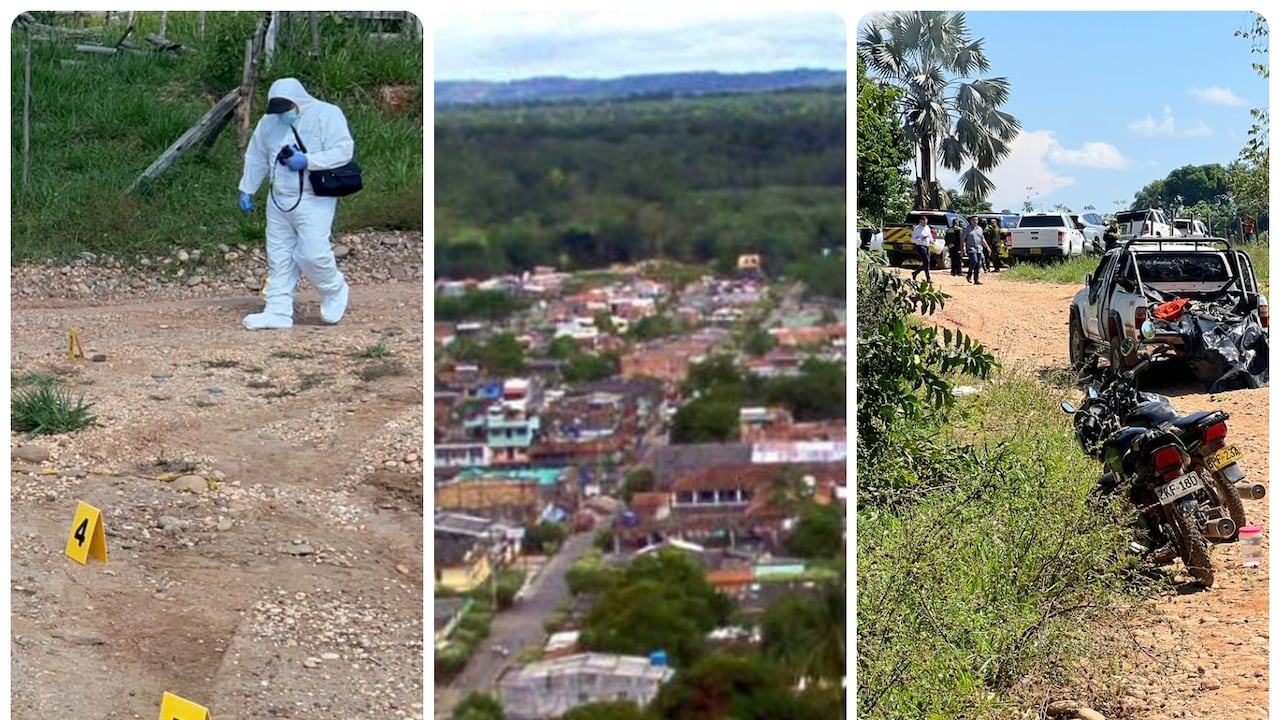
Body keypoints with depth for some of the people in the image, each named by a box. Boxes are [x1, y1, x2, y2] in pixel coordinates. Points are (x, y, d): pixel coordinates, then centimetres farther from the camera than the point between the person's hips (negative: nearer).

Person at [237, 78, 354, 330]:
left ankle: (335, 292, 16)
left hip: (314, 201, -6)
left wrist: (307, 161, -23)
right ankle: (278, 311, 12)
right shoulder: (269, 121, 8)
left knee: (313, 254, -13)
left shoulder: (327, 115, -11)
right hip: (279, 201, 6)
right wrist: (246, 190, 16)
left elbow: (344, 150, -17)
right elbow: (256, 158, 17)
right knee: (279, 257, 6)